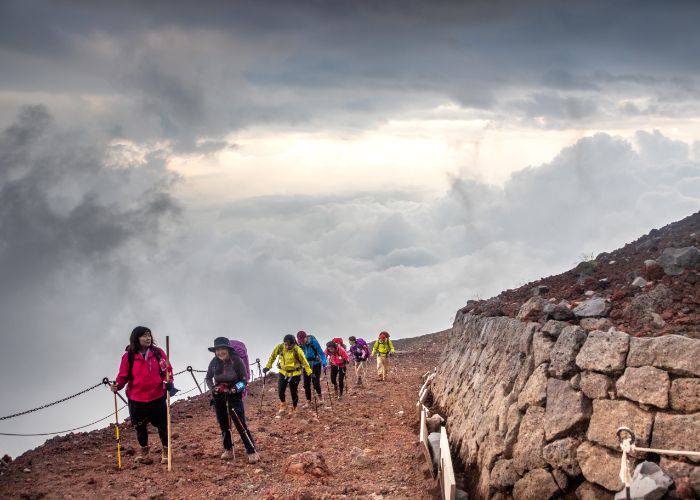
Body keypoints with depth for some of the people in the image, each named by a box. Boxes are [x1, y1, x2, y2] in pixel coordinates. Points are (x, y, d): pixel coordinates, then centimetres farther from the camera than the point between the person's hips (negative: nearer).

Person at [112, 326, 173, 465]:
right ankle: (143, 450, 36)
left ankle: (166, 450, 26)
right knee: (140, 427, 12)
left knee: (162, 425, 4)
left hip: (157, 397, 0)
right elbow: (123, 375, 1)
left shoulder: (158, 352, -1)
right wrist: (117, 385, -17)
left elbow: (167, 369, 4)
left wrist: (168, 381, -13)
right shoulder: (129, 356, -3)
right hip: (136, 399, 0)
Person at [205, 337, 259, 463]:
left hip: (234, 394, -4)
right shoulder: (214, 362, -4)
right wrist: (212, 388, -6)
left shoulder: (236, 360, -15)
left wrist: (238, 388, -23)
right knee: (223, 424, 11)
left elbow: (244, 378, -7)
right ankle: (228, 450, 26)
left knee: (240, 423, -11)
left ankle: (252, 452, -6)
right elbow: (208, 378, 11)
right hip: (218, 395, 4)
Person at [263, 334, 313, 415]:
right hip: (283, 373, 3)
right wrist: (267, 367, 8)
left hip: (294, 374, -3)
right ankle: (283, 406, 25)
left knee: (294, 392, 5)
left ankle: (294, 409, 25)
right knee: (280, 391, -1)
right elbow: (273, 356, 5)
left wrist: (310, 373, -24)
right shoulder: (280, 347, -11)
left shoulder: (297, 350, -22)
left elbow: (304, 362, -18)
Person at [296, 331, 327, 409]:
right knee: (306, 383, -1)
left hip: (316, 364, -4)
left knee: (315, 382, -10)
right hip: (306, 365, 4)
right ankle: (308, 401, 8)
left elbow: (321, 353, -12)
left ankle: (320, 395, 18)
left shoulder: (313, 342, -19)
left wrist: (324, 362, -22)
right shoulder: (300, 345, -8)